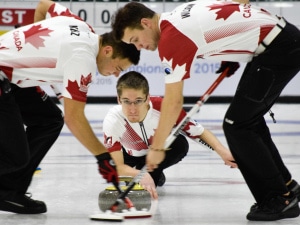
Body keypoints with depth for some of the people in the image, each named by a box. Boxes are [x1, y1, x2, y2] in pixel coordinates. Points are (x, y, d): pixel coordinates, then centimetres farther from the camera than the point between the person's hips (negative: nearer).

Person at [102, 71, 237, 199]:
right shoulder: (112, 120, -38)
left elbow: (199, 132, -28)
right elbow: (117, 166, -39)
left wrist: (222, 151, -44)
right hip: (132, 155, 3)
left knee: (180, 144, -30)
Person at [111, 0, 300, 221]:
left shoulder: (171, 37, -13)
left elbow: (173, 102, -11)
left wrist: (157, 147, -1)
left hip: (279, 47, -10)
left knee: (237, 126, -5)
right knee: (249, 120, 18)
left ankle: (279, 200, 0)